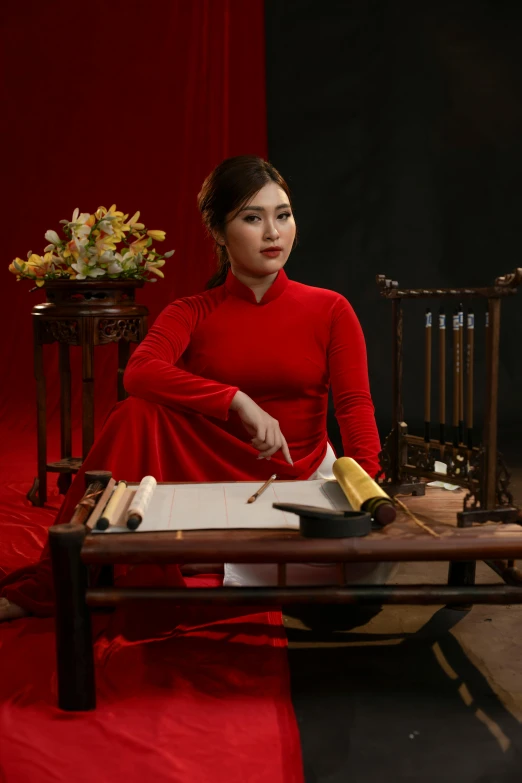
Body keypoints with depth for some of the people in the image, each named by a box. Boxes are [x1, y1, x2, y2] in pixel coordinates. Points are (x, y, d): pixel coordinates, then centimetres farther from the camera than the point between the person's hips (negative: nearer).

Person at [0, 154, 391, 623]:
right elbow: (140, 372, -21)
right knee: (139, 415, -26)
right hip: (214, 476, 1)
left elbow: (355, 404, -10)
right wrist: (239, 401, -34)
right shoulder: (193, 315, 1)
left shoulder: (329, 310, 1)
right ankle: (49, 585, -19)